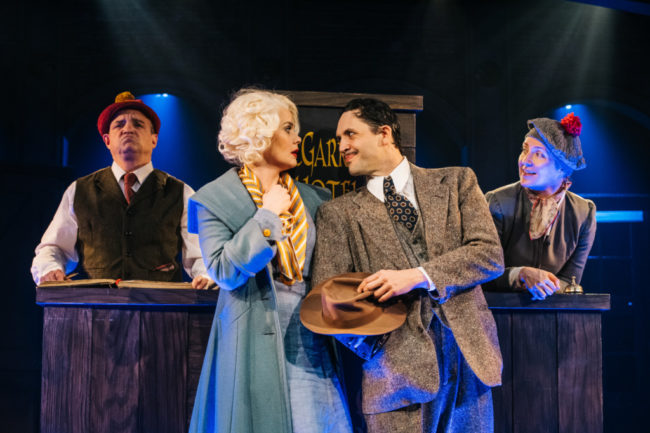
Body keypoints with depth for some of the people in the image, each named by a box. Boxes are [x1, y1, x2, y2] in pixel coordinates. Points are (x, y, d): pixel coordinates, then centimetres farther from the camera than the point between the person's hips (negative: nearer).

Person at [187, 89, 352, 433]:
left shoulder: (313, 198, 11)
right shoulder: (215, 199, -2)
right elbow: (222, 271, -14)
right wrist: (267, 216, -11)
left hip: (310, 341, 4)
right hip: (255, 344, -4)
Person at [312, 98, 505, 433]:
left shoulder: (455, 181, 9)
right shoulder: (337, 213, 8)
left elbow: (490, 255, -1)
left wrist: (416, 276, -14)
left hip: (468, 353, 2)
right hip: (397, 364, -1)